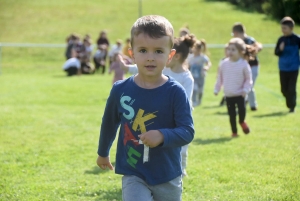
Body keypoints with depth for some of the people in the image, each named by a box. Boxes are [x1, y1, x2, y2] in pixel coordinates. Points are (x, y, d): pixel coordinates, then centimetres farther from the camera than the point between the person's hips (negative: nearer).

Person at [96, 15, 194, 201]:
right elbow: (109, 123, 11)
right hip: (134, 175, 0)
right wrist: (103, 152, 25)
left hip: (168, 177, 1)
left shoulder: (176, 92, -12)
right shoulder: (120, 90, -7)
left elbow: (188, 131, -14)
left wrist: (163, 136, -33)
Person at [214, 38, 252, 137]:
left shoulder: (244, 64, -9)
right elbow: (220, 78, 9)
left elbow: (248, 79, -3)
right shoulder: (224, 64, -2)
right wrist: (216, 89, 10)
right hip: (228, 95, 2)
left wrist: (245, 90, -14)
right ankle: (234, 132, 22)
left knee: (242, 110, -14)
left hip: (240, 94, -2)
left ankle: (242, 121, 21)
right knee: (231, 114, 6)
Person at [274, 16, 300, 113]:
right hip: (283, 68, 4)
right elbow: (276, 52, 4)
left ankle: (292, 106, 5)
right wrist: (280, 49, -17)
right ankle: (290, 104, 28)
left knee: (291, 89, -6)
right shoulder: (281, 39, 2)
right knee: (284, 89, 8)